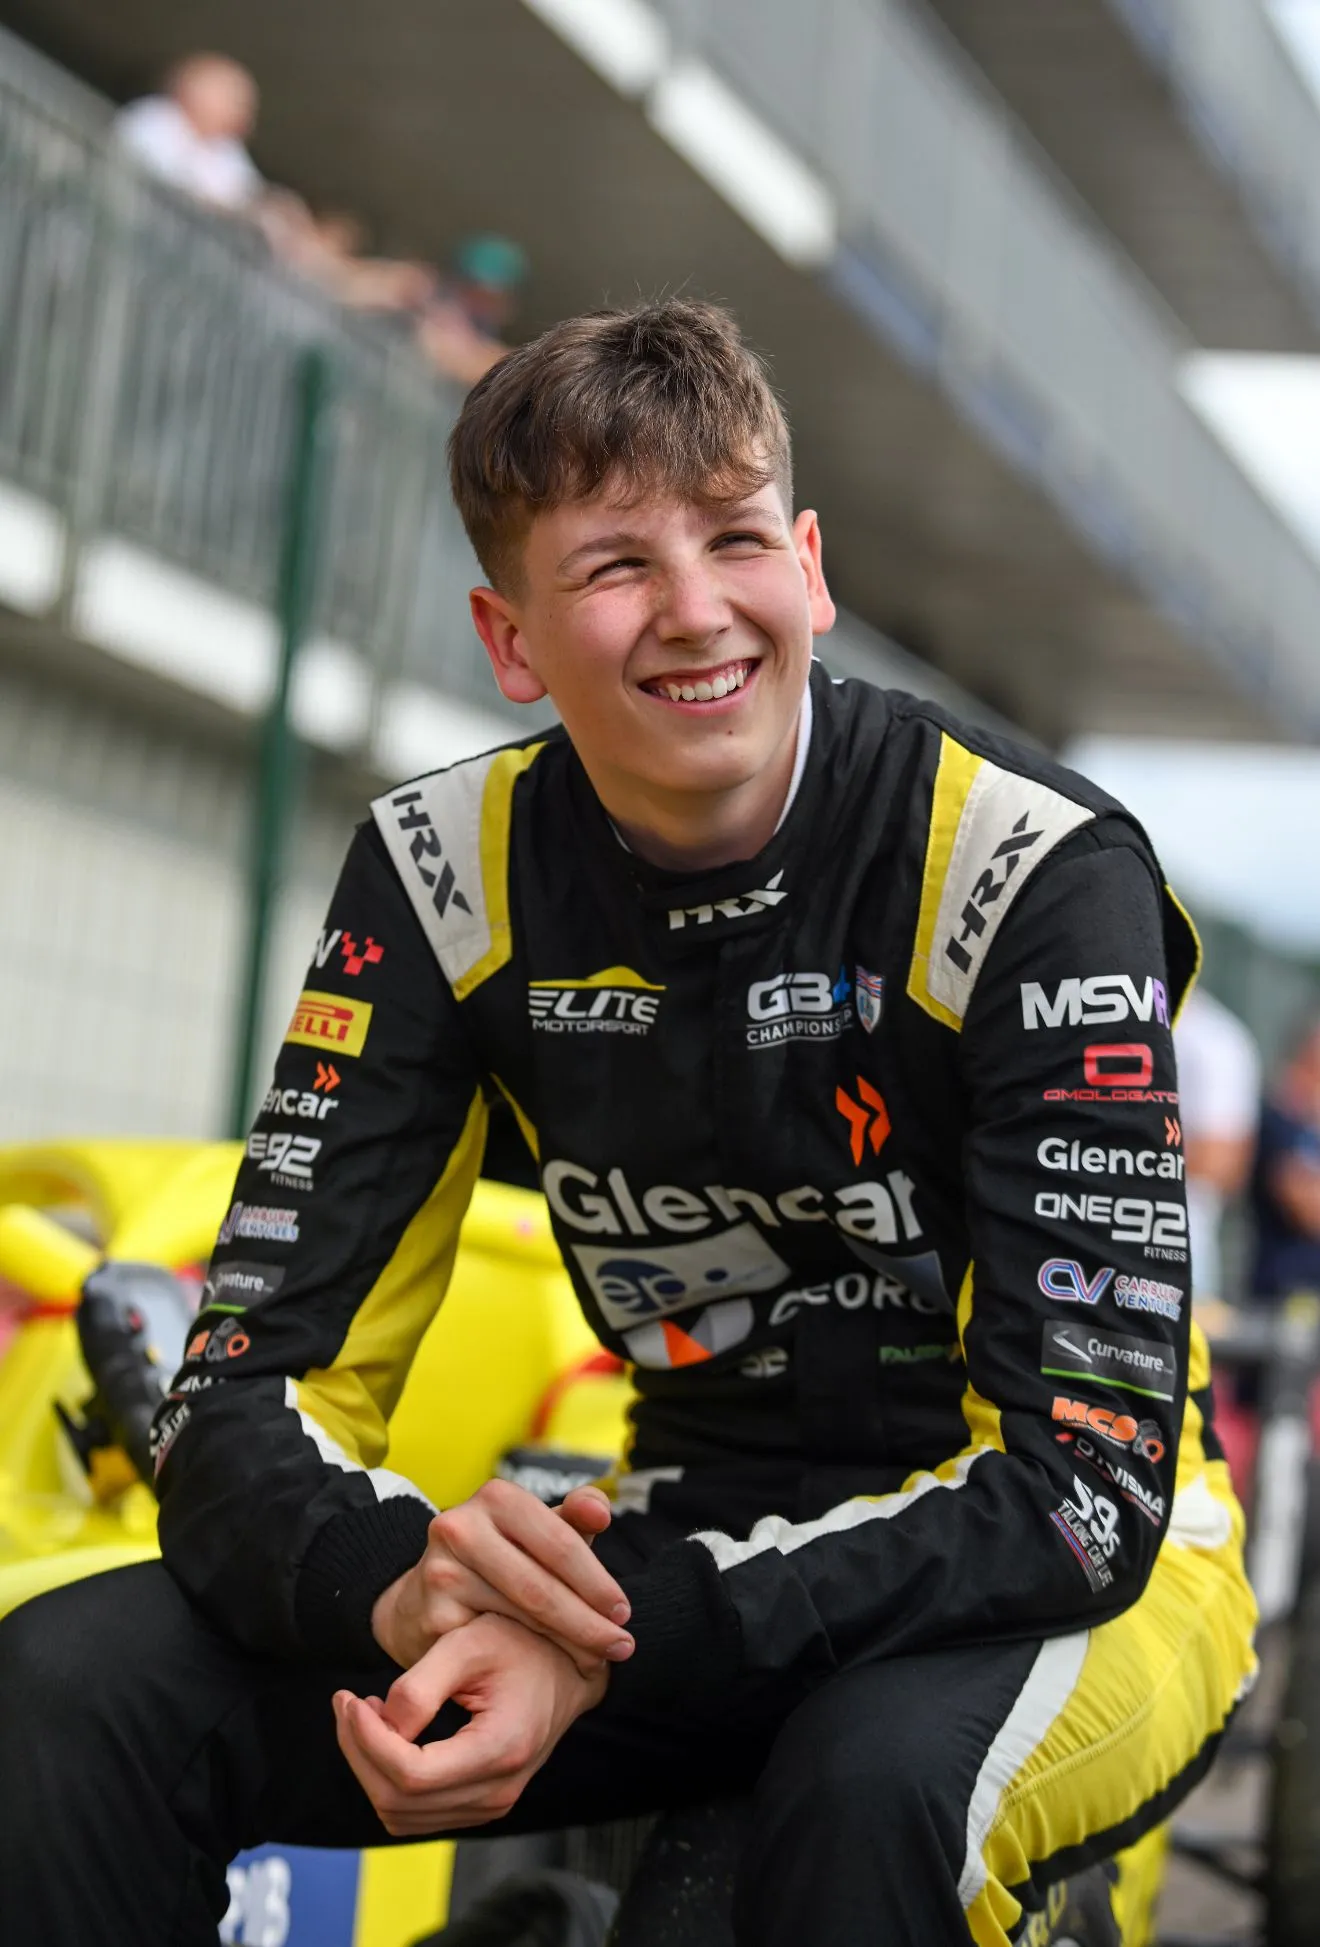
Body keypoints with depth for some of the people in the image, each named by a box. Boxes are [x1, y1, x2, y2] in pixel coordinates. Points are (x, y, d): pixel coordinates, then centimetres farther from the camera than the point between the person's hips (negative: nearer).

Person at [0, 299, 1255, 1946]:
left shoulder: (1038, 871, -18)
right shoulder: (448, 873, -6)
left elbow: (1081, 1488, -22)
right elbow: (247, 1404, -8)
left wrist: (618, 1642, -33)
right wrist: (402, 1583, -32)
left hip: (1078, 1573, -3)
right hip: (687, 1549, 4)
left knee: (882, 1781, -40)